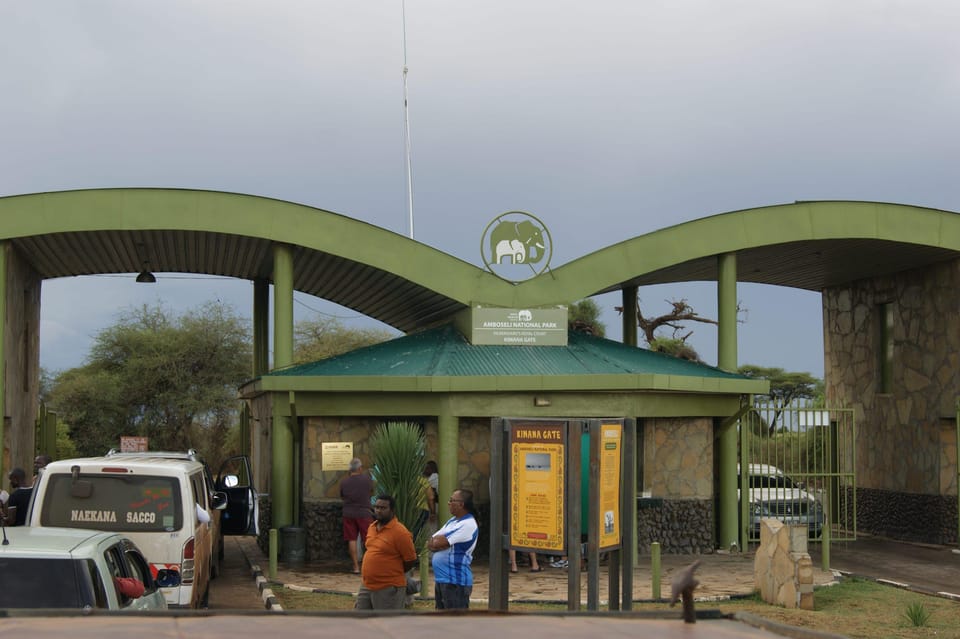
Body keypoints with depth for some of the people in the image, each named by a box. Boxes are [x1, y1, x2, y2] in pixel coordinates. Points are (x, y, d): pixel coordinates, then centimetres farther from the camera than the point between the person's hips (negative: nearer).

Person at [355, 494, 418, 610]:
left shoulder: (400, 532, -17)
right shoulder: (372, 527, 9)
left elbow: (411, 561, -12)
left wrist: (394, 573, 0)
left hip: (388, 589, -8)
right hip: (366, 586, 8)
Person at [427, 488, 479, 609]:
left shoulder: (468, 524, -16)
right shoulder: (452, 521, 15)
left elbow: (439, 543, -20)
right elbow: (430, 543, 12)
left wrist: (435, 540, 3)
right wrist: (439, 541, -10)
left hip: (456, 582, -10)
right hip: (441, 578, 10)